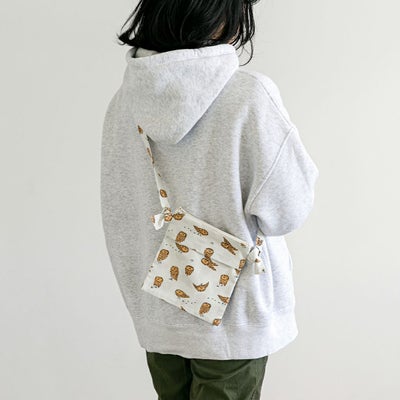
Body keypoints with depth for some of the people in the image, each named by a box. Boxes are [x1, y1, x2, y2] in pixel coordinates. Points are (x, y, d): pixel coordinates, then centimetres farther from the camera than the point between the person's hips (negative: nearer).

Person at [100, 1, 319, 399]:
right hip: (231, 312, -4)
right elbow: (286, 211, -15)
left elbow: (117, 216, 2)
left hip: (156, 313, 5)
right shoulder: (249, 93, -20)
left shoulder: (123, 100, -4)